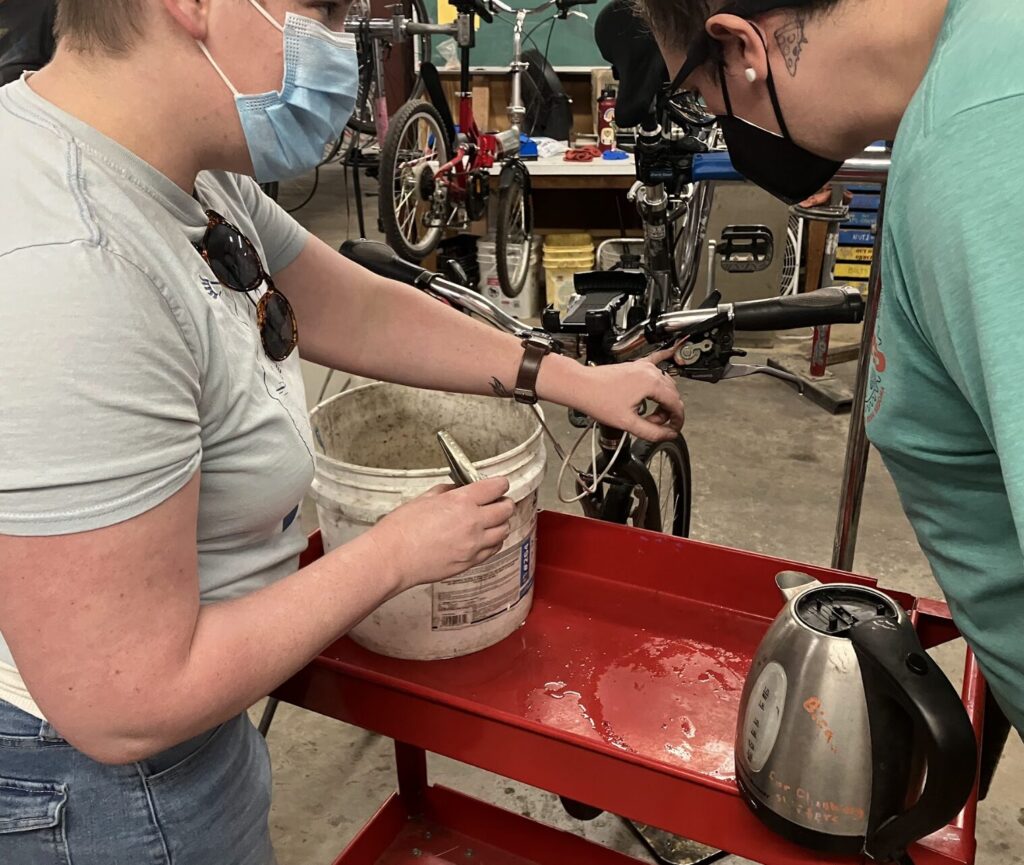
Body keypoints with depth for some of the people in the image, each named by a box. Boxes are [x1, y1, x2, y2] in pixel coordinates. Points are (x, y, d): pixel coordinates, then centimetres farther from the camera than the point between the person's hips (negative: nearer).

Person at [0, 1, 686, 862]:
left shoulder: (187, 175, -7)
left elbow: (360, 314, 3)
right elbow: (125, 710, -31)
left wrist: (578, 382, 4)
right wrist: (399, 554, -21)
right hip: (101, 780, -7)